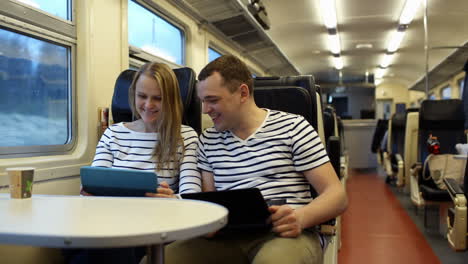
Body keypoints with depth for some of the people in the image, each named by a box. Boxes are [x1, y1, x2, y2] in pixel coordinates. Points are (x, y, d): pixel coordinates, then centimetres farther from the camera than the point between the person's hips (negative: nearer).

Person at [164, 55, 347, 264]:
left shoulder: (293, 127, 3)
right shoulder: (208, 140, 16)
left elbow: (337, 195, 1)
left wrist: (300, 217, -20)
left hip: (284, 234, -4)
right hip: (228, 236, 4)